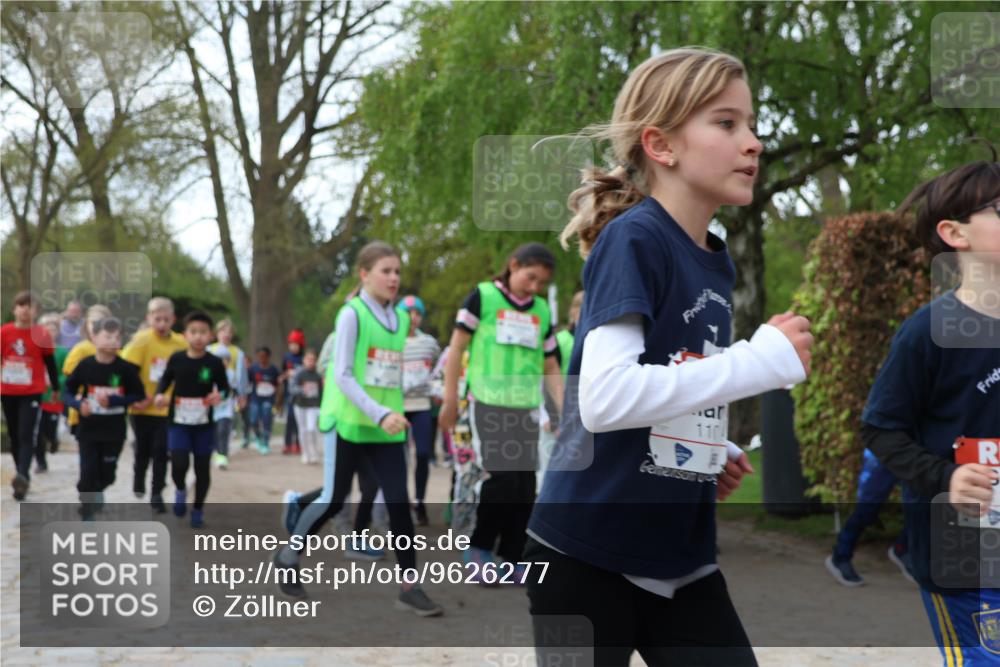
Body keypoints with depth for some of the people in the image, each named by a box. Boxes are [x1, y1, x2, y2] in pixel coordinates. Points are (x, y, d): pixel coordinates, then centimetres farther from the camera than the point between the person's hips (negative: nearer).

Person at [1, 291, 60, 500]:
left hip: (32, 393, -3)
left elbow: (50, 363, 5)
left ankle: (22, 477, -27)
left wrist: (56, 388, 10)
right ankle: (22, 478, 23)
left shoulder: (42, 334, -4)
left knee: (27, 436, -14)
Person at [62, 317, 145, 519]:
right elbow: (68, 392, 0)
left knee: (107, 474, 13)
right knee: (88, 472, -2)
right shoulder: (85, 365, -9)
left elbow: (139, 395, -5)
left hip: (114, 431, 1)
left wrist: (112, 401, -18)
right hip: (88, 430, -1)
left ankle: (96, 491, 47)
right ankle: (87, 513, 12)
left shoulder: (126, 368, -10)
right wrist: (78, 404, -21)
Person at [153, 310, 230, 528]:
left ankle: (198, 509, 27)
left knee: (202, 468, 7)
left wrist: (220, 395, -20)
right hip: (178, 422, 0)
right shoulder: (176, 359, -5)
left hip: (204, 424, 0)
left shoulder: (215, 363, -8)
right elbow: (165, 379, 9)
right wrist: (160, 394, -10)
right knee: (179, 463, -15)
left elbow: (224, 387, 2)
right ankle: (180, 490, 20)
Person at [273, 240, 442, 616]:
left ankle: (410, 587, 0)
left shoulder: (401, 320, 10)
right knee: (333, 500, 3)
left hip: (388, 429, 5)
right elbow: (343, 375, -15)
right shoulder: (352, 314, -9)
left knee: (399, 502, -3)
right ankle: (288, 557, 26)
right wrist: (379, 414, -24)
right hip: (349, 424, -5)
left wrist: (393, 413, 15)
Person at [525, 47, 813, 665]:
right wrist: (763, 359, -23)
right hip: (588, 552, -7)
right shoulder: (632, 240, -16)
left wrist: (716, 454, 1)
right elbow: (604, 399, -28)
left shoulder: (718, 261, 8)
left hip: (682, 553, 7)